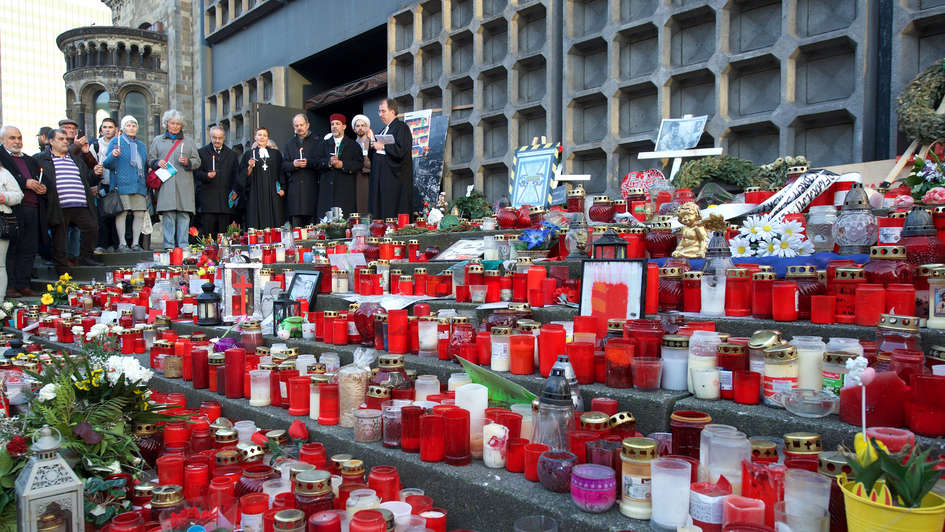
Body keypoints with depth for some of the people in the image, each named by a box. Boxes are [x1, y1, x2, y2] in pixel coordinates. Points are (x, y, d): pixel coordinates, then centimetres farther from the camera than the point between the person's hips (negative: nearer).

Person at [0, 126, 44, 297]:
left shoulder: (30, 160, 24)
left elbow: (39, 181, 27)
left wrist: (42, 189, 5)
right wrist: (26, 184, -16)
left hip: (33, 210, 6)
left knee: (29, 250, 5)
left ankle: (23, 285, 11)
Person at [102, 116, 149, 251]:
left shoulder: (142, 146, 20)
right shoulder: (115, 142, 7)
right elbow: (106, 164, 2)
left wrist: (147, 190, 16)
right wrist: (113, 155, -20)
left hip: (139, 186, 4)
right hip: (122, 185, -4)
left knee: (140, 214, -1)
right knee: (121, 213, -7)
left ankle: (135, 243, 7)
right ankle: (122, 243, -2)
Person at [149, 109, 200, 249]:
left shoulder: (189, 141, 18)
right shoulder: (158, 140, 18)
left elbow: (197, 161, 13)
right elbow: (150, 160, 16)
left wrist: (187, 162, -7)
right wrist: (157, 163, -6)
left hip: (184, 184, 1)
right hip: (166, 184, -1)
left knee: (184, 215, -5)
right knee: (168, 215, -7)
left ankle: (183, 246, -2)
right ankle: (169, 246, -5)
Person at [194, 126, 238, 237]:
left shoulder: (232, 154, 15)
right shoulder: (202, 152, 10)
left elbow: (236, 176, 14)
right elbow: (196, 172, 5)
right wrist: (206, 175, -15)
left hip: (226, 198, 1)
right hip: (208, 198, -1)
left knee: (224, 231, -1)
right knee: (208, 230, -5)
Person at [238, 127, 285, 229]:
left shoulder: (276, 154, 14)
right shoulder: (249, 154, 11)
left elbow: (281, 171, 12)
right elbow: (243, 175, 8)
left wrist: (282, 188, 0)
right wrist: (250, 167, -11)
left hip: (272, 193, 1)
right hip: (256, 192, -1)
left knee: (274, 222, -6)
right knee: (256, 223, -7)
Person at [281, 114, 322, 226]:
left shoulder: (317, 142, 9)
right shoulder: (289, 143, 20)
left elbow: (324, 163, -1)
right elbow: (284, 165, 13)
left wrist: (308, 163, -13)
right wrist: (293, 164, -7)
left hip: (312, 187, -2)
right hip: (294, 189, 2)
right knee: (295, 222, -4)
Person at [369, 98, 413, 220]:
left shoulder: (401, 127, -6)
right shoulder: (383, 130, 21)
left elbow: (401, 150, -20)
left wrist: (383, 146, -13)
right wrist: (373, 143, 6)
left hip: (395, 181, -9)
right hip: (381, 179, 9)